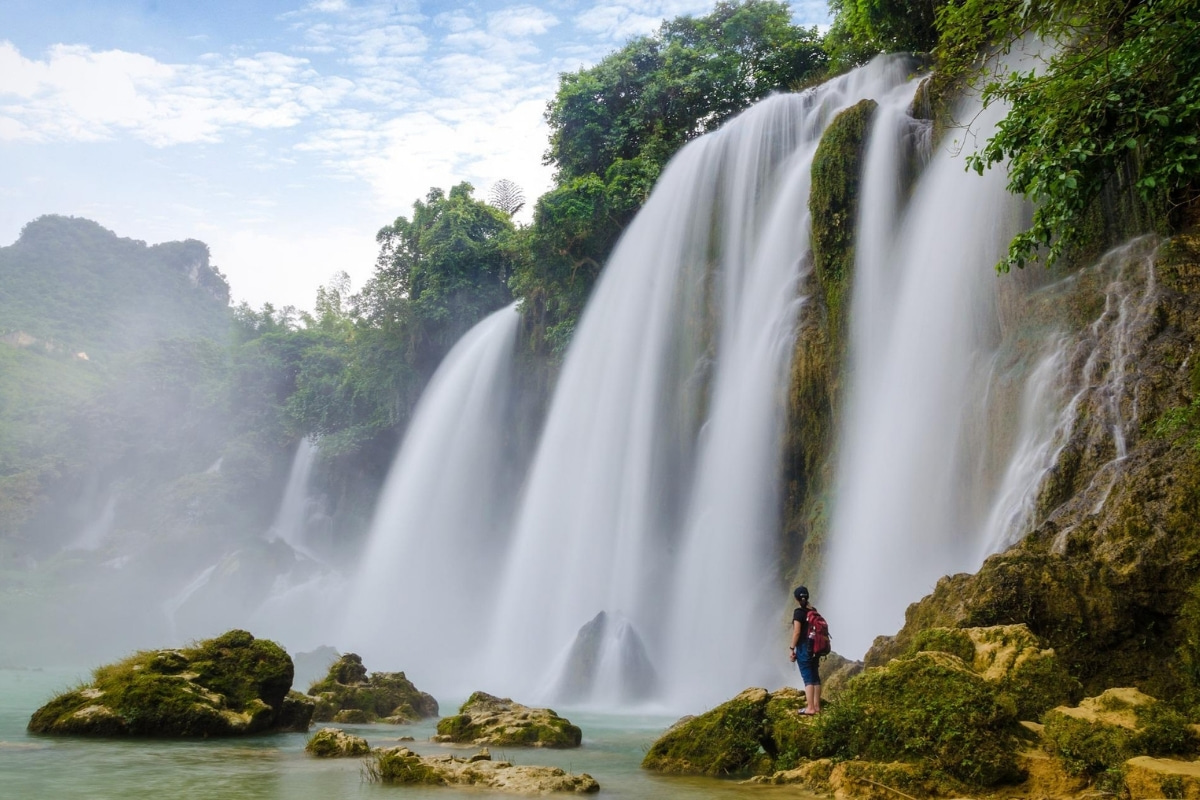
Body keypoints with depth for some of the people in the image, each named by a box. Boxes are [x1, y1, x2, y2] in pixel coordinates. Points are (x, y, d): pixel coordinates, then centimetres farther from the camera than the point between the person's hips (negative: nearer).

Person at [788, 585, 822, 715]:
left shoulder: (798, 612, -12)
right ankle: (817, 706, 16)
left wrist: (791, 648, -10)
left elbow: (797, 632, -17)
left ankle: (810, 708, -5)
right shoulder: (814, 611, 8)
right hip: (815, 647, 7)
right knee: (815, 677, 11)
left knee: (808, 678, -5)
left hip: (803, 647, -7)